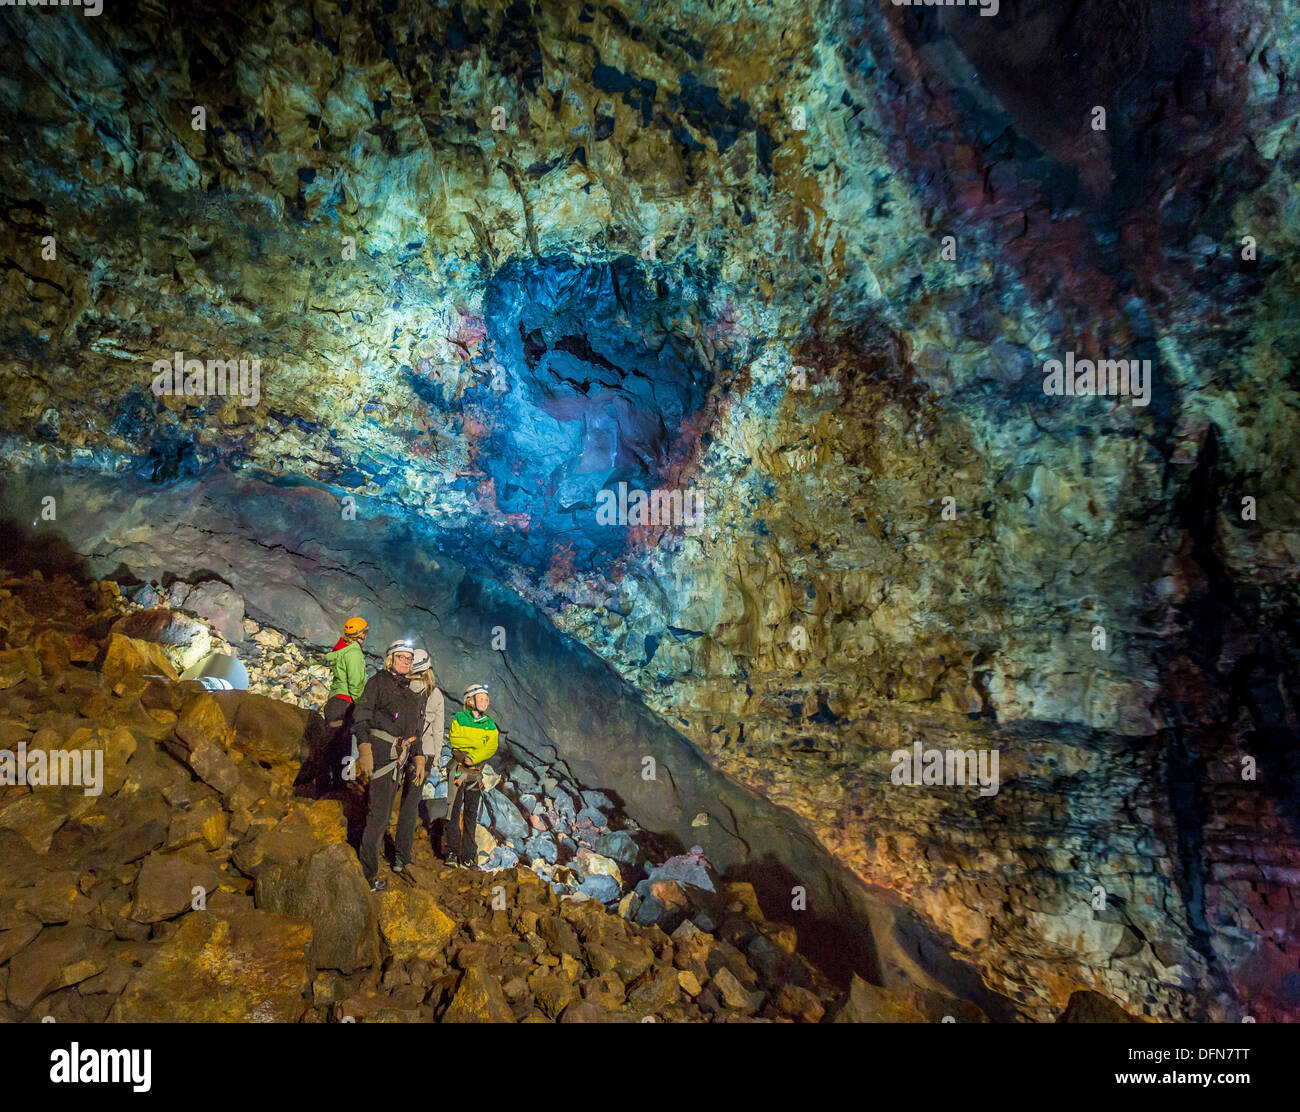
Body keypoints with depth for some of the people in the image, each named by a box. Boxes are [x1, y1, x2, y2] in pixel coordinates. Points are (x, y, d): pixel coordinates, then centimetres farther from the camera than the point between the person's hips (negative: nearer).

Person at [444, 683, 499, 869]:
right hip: (458, 768, -2)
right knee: (454, 810, -2)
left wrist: (473, 758, -18)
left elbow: (491, 748, -5)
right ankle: (453, 851, 8)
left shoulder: (490, 724, 9)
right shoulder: (459, 718, 3)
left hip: (476, 772, 2)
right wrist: (478, 743, -11)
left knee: (471, 812, 4)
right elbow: (455, 740, -11)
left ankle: (468, 857, 7)